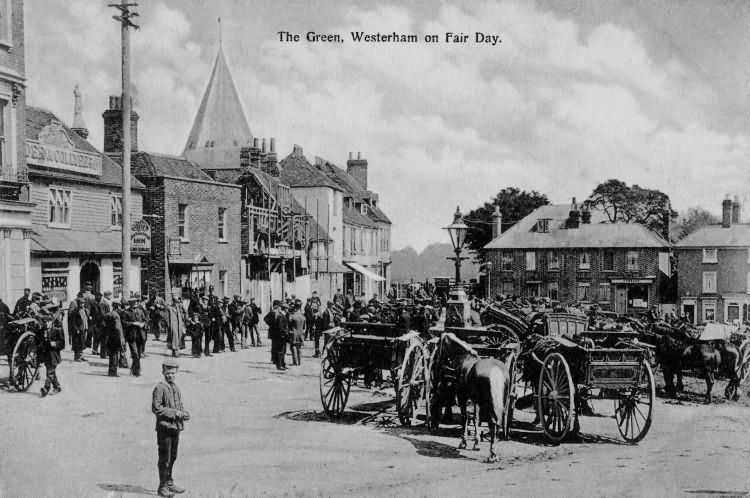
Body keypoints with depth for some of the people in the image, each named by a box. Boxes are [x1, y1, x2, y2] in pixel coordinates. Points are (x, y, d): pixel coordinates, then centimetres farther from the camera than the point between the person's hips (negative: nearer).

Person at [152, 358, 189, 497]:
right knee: (164, 458, -2)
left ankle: (169, 483, 29)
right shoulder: (160, 388, -11)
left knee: (172, 457, 17)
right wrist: (175, 413, -19)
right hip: (164, 427, -7)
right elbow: (156, 408, -18)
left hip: (175, 427, 8)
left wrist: (184, 413, -1)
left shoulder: (176, 388, 12)